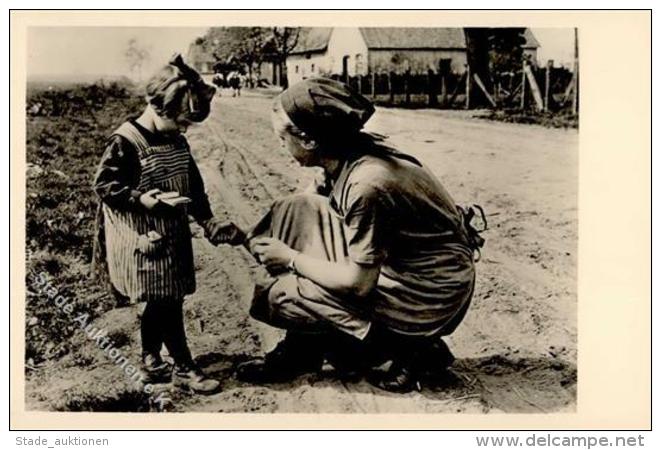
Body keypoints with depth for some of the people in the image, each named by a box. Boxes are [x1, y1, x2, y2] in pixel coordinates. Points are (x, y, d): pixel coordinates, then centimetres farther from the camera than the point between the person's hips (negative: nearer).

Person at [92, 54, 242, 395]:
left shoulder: (176, 140, 6)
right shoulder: (125, 142, -16)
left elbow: (193, 184, 13)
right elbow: (104, 184, -15)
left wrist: (207, 221, 4)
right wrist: (143, 200, -26)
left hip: (173, 235, 8)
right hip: (144, 241, -8)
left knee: (159, 304, 16)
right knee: (168, 303, -3)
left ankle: (151, 362, 31)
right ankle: (183, 368, 11)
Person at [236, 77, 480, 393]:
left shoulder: (367, 184, -29)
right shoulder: (346, 159, -3)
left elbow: (357, 282, -24)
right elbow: (306, 216, 14)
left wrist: (291, 258, -11)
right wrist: (247, 235, 8)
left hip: (428, 297, -9)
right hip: (395, 266, 9)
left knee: (280, 297, -8)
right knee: (297, 212, 4)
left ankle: (408, 349, 2)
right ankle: (300, 351, 11)